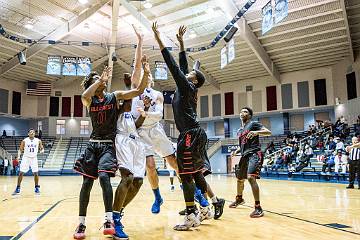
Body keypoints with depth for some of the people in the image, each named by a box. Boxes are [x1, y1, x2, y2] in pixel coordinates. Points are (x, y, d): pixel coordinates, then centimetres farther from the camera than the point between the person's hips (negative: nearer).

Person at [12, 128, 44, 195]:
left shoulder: (38, 141, -4)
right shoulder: (24, 141, -7)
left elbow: (42, 148, 7)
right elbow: (20, 149, 2)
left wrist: (42, 150, -15)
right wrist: (18, 156, -12)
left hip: (34, 158, 1)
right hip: (26, 158, -1)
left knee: (36, 173, -2)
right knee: (21, 173, -3)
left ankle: (37, 188, 12)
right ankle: (18, 188, 8)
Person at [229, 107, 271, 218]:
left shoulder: (254, 124, -1)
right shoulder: (239, 131, 20)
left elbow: (268, 132, -14)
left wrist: (256, 132, -32)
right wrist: (236, 151, 9)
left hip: (254, 154, -8)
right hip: (244, 155, 8)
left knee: (251, 177, -26)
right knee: (240, 179, 20)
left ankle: (258, 208, -20)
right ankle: (239, 198, 46)